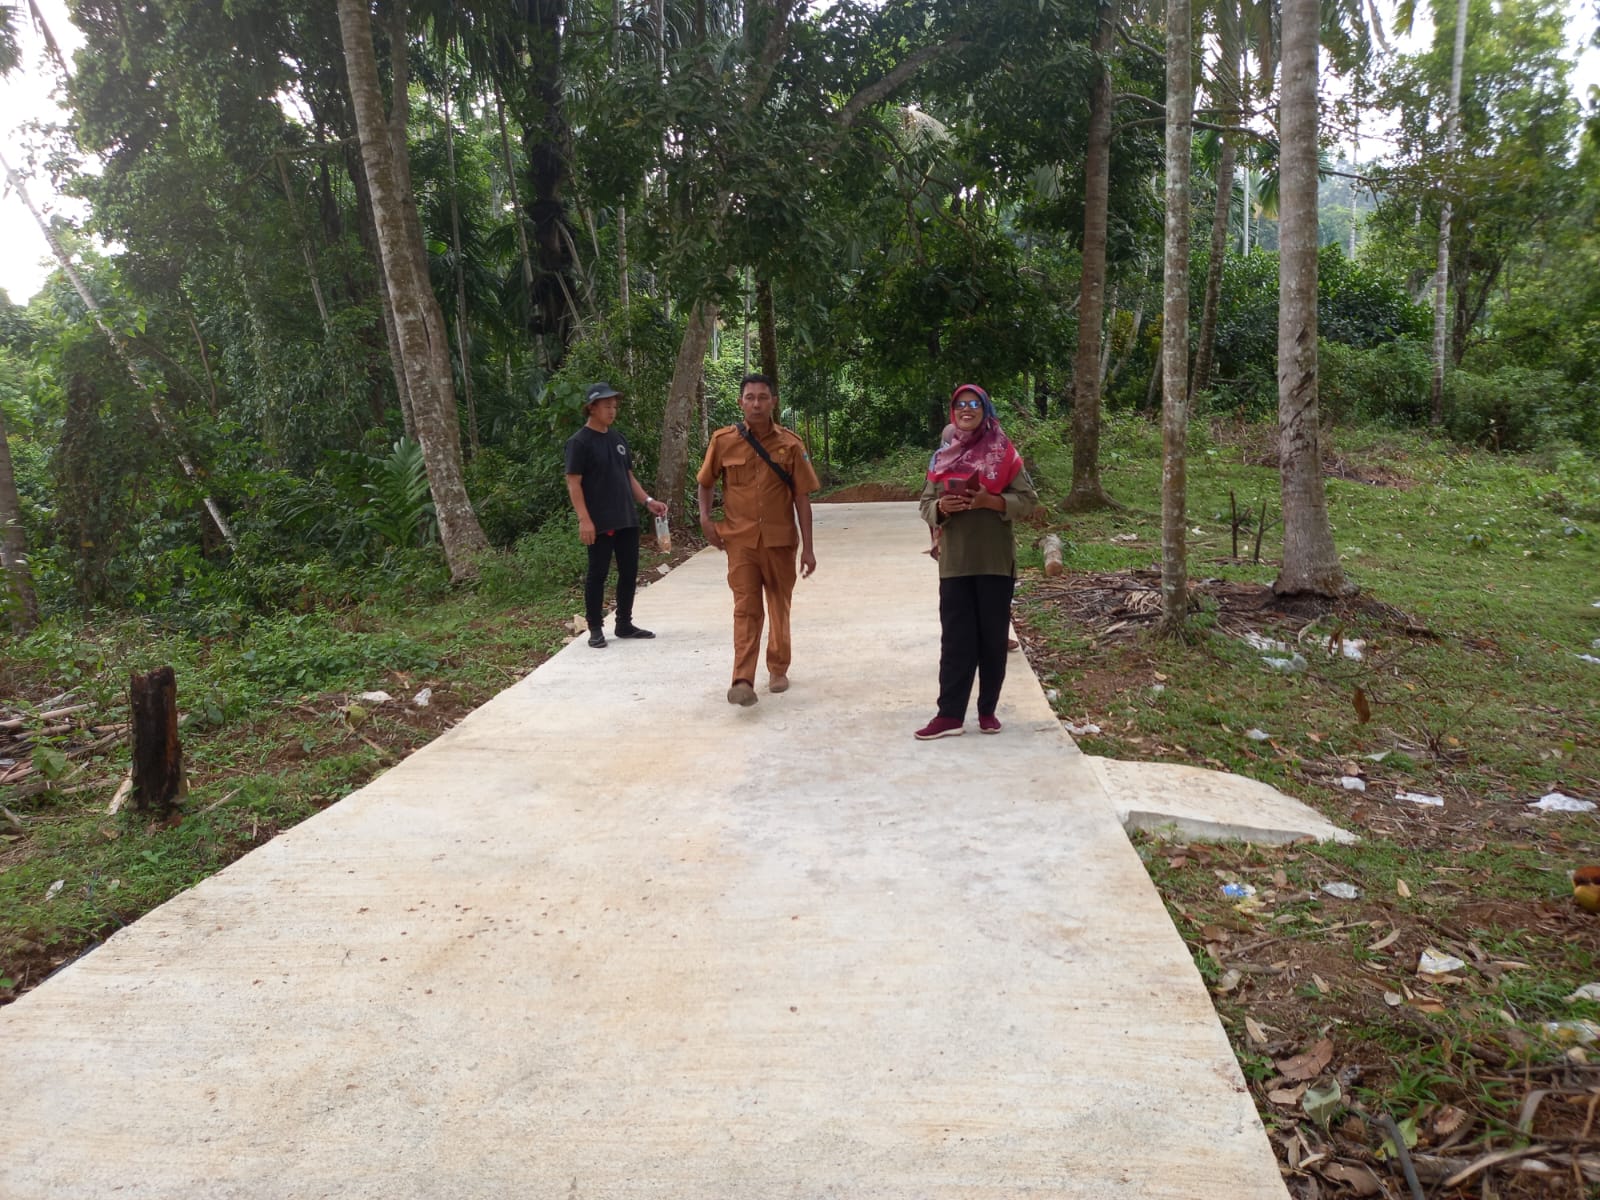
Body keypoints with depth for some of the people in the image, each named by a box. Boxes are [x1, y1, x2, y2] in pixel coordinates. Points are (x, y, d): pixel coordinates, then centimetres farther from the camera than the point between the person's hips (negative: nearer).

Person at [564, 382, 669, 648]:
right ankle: (595, 628, 9)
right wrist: (584, 519, -20)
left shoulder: (618, 440, 15)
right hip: (599, 523, -7)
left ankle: (624, 624, 21)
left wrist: (648, 501, 8)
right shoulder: (579, 442, -8)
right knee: (597, 574, -1)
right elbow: (573, 483, -12)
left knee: (629, 572, 9)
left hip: (627, 520, 7)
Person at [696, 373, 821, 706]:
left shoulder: (790, 444, -4)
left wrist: (808, 548, -3)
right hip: (740, 539, -1)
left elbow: (801, 497, -1)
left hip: (780, 539, 1)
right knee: (746, 608, -6)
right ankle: (743, 681, -10)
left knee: (779, 605, 13)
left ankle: (778, 669, 30)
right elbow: (705, 481, 14)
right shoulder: (723, 440, -2)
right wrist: (705, 518, -1)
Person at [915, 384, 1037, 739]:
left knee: (993, 637, 5)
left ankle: (988, 710, 16)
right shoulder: (943, 457, 9)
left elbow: (1028, 499, -2)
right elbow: (926, 505, 9)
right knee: (956, 638, 0)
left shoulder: (1004, 453, 1)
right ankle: (950, 714, 2)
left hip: (995, 560, -2)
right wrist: (942, 507, -13)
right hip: (955, 561, 2)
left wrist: (991, 501, -18)